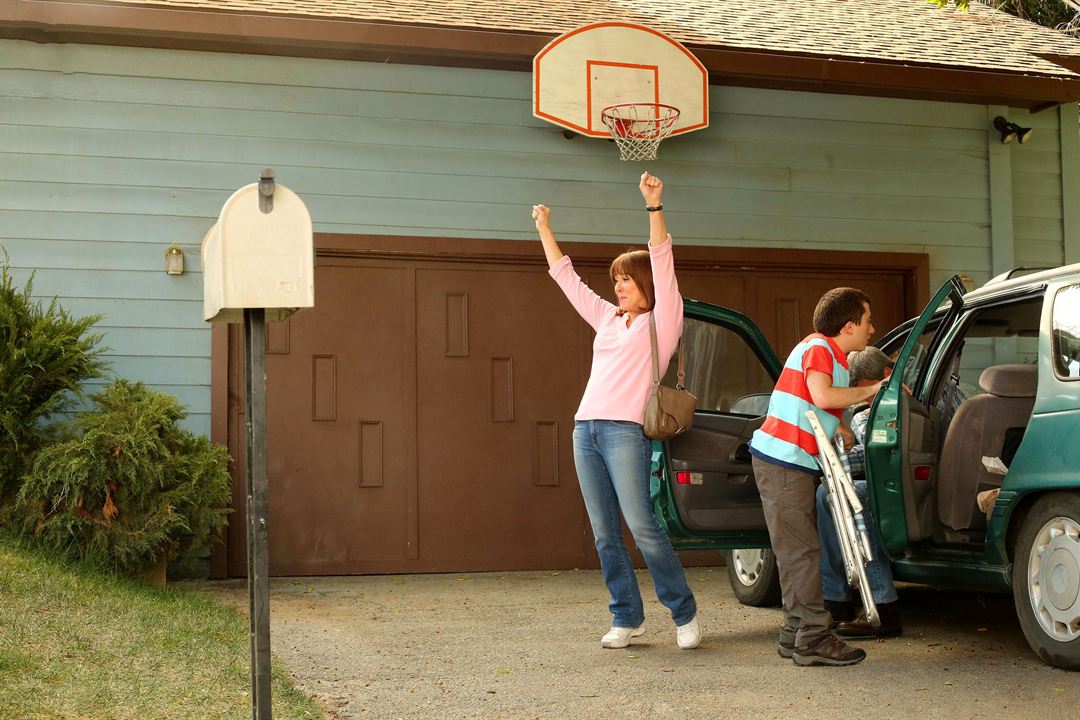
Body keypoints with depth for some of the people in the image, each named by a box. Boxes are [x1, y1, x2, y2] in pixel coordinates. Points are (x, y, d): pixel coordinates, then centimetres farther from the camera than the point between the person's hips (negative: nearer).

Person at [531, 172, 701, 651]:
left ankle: (684, 614, -3)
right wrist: (544, 230, 29)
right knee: (604, 534, 4)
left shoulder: (662, 320, 5)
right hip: (586, 429, 7)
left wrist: (654, 207, -16)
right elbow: (567, 278, 28)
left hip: (626, 430, -7)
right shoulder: (608, 319, 22)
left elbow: (662, 263, -7)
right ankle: (627, 618, 10)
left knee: (641, 527, -13)